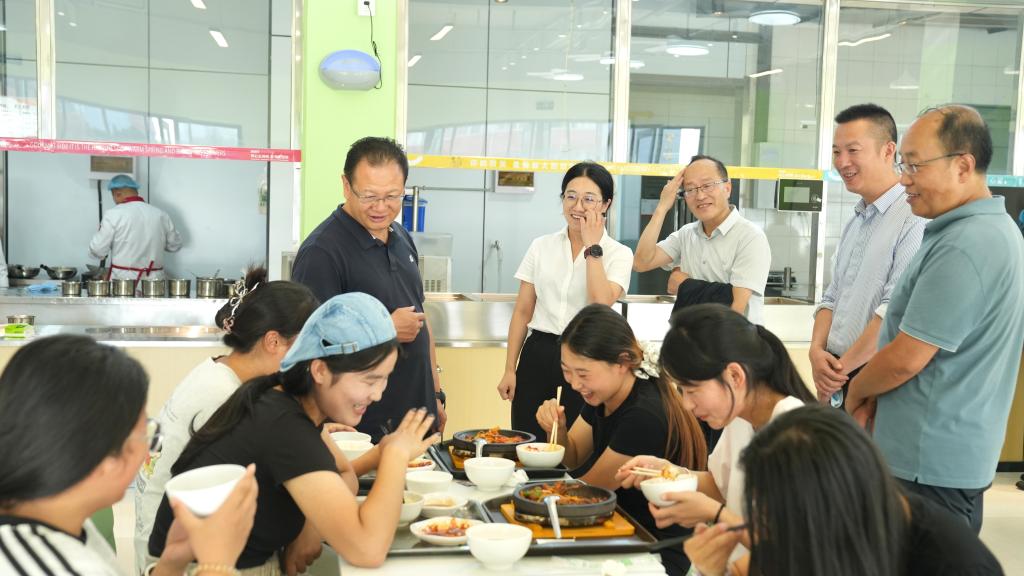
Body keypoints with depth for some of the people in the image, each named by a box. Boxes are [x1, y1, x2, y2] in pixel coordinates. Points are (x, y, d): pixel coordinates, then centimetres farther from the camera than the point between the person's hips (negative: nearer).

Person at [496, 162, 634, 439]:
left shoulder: (618, 254, -2)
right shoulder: (541, 246, 6)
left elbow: (601, 303, -20)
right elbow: (522, 312, 7)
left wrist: (592, 247, -14)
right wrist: (509, 369, 5)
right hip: (538, 354, 2)